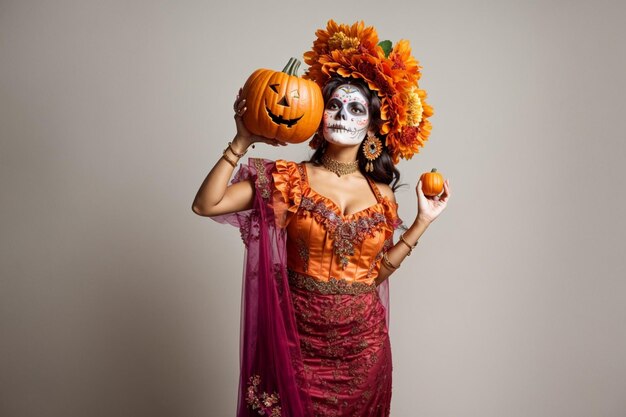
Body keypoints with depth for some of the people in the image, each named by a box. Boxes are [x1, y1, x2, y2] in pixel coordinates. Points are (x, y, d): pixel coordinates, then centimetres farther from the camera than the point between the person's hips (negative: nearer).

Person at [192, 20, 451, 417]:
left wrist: (422, 222, 2)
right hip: (300, 337, -2)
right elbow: (206, 205, -14)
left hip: (363, 342, 3)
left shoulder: (382, 195, 2)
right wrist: (242, 141, -19)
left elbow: (373, 273, 4)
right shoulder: (290, 178, -7)